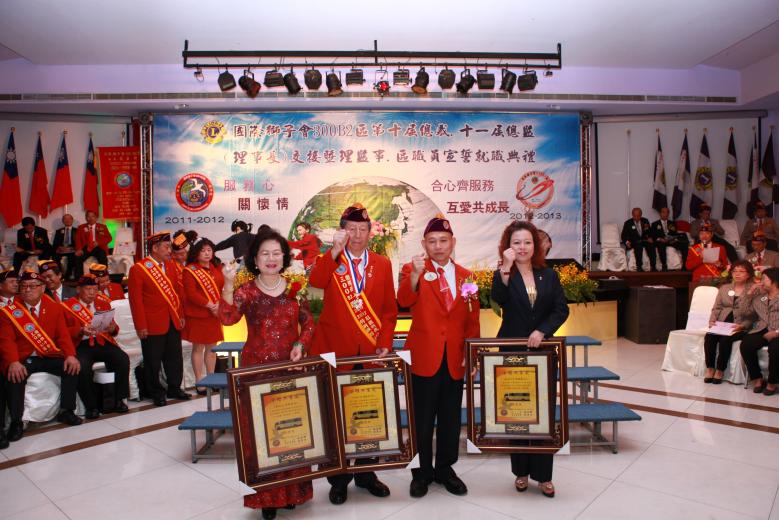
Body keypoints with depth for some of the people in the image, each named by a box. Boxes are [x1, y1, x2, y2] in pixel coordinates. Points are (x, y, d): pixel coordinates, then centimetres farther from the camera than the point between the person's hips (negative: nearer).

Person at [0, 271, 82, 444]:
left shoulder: (55, 308, 6)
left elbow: (63, 335, 1)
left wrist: (70, 355, -18)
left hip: (49, 357, 2)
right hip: (21, 360, -2)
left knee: (72, 367, -20)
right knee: (14, 377, -32)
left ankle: (66, 411, -4)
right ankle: (16, 422, -15)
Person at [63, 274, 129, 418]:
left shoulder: (104, 305, 18)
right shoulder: (67, 306, 6)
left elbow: (114, 329, 15)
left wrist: (113, 328, -9)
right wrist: (81, 330, -23)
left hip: (103, 343, 3)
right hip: (81, 345, -3)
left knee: (123, 359, -23)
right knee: (82, 368, -33)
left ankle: (118, 400, -8)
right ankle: (91, 406, -12)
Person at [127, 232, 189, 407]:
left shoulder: (170, 265, 10)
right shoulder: (138, 269, -10)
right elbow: (135, 300, -11)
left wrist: (181, 314, 9)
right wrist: (141, 326, -13)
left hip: (173, 321, 6)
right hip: (153, 324, -6)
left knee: (174, 357, 14)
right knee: (153, 361, 6)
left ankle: (174, 388, 28)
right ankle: (156, 393, 21)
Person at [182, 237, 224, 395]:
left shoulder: (217, 268, 11)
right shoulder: (189, 270, -7)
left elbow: (223, 287, 7)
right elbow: (191, 294, -15)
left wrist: (219, 304, -10)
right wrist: (209, 305, -18)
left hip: (214, 315, 6)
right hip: (197, 315, -5)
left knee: (212, 347, 12)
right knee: (198, 348, 1)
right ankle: (199, 383, 8)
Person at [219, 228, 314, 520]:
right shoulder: (246, 291, -4)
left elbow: (308, 323, 6)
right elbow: (228, 319, -22)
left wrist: (301, 344, -12)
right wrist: (228, 285, -33)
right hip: (257, 370, -1)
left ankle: (293, 489, 29)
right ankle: (266, 494, 19)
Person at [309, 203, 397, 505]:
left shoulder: (382, 264, 6)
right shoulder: (329, 261, 2)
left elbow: (389, 309, 5)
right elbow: (315, 283, -21)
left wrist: (384, 344, -5)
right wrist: (335, 251, -27)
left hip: (371, 352, 2)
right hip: (336, 351, -2)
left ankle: (366, 474, 31)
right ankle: (339, 478, 24)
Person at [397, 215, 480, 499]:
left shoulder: (466, 276, 8)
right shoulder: (412, 270, -3)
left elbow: (472, 319, 10)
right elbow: (404, 301, -22)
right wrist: (415, 274, -38)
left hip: (455, 358, 4)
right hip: (424, 356, -3)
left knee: (451, 418, 14)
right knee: (422, 419, 7)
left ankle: (445, 469, 31)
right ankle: (422, 472, 25)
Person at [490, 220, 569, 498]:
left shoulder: (549, 275, 4)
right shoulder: (503, 275, -3)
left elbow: (562, 310, -1)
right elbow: (498, 299, -24)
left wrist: (541, 331, -15)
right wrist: (506, 268, -35)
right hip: (511, 352, -2)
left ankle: (543, 474, 19)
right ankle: (521, 471, 23)